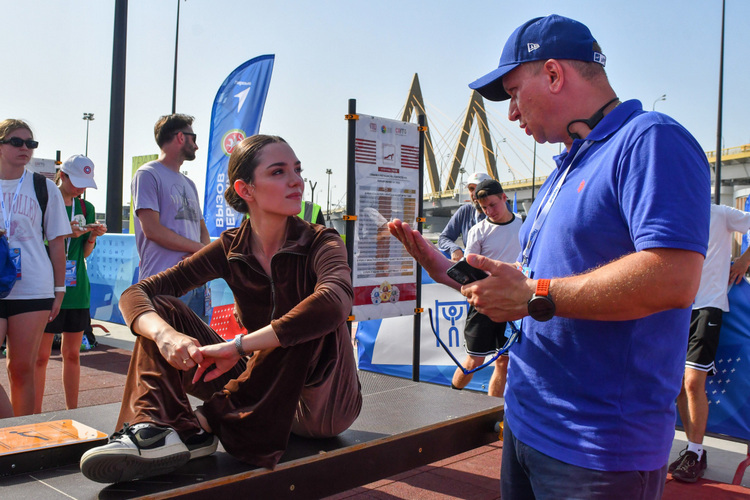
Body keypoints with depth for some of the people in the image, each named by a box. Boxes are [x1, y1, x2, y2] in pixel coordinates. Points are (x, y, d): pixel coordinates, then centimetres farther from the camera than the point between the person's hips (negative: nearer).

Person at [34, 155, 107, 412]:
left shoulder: (87, 208, 11)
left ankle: (73, 412, 20)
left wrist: (92, 237, -5)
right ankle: (36, 415, 9)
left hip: (77, 290, 5)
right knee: (41, 355, 0)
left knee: (72, 354, 10)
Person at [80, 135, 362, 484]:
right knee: (159, 311, -7)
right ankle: (155, 428, -31)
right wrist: (166, 335, -32)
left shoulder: (320, 243, -14)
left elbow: (335, 301, -39)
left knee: (316, 322, -34)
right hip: (262, 389, 4)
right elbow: (135, 295, -9)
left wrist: (238, 346, -40)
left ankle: (207, 423, -28)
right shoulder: (232, 249, -3)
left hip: (324, 402, -3)